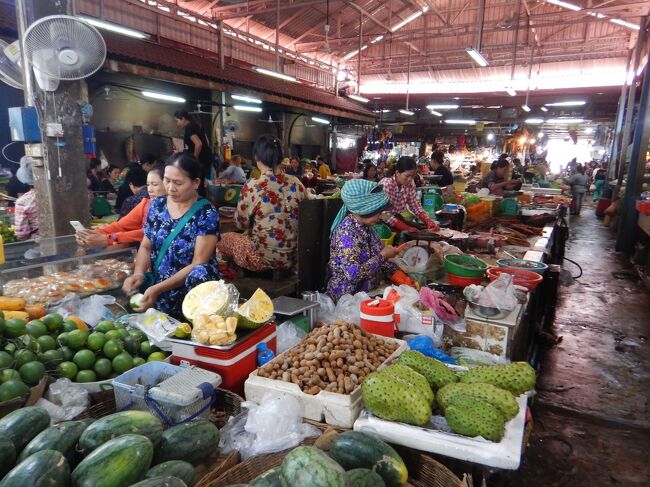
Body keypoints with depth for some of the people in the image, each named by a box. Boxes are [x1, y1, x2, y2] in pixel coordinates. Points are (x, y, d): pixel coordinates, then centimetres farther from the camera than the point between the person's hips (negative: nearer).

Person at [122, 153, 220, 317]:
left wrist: (158, 288, -22)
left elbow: (198, 264, -16)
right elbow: (146, 247, 12)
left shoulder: (207, 214, -12)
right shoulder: (157, 205, 5)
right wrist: (138, 273, -9)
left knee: (200, 274, -36)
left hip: (191, 290, -4)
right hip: (156, 288, 5)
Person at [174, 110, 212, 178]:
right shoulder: (195, 125, 16)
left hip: (200, 160, -9)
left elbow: (198, 144, -24)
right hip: (206, 158, 9)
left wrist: (194, 158, -14)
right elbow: (207, 142, 19)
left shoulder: (188, 128, -12)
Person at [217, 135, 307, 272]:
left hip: (264, 258, -5)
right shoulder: (297, 183, -3)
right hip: (293, 256, 6)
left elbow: (241, 223, -4)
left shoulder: (252, 186, -17)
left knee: (223, 239, 21)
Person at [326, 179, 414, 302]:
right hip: (348, 297, -7)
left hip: (370, 291, 7)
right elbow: (353, 274, -29)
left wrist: (397, 274, -9)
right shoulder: (346, 232, -22)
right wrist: (383, 255, -19)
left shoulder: (366, 226, 2)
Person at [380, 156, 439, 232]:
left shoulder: (409, 185, -2)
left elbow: (416, 206, 3)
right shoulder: (386, 184, -22)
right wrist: (407, 228, -33)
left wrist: (428, 221, -15)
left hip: (399, 221, 6)